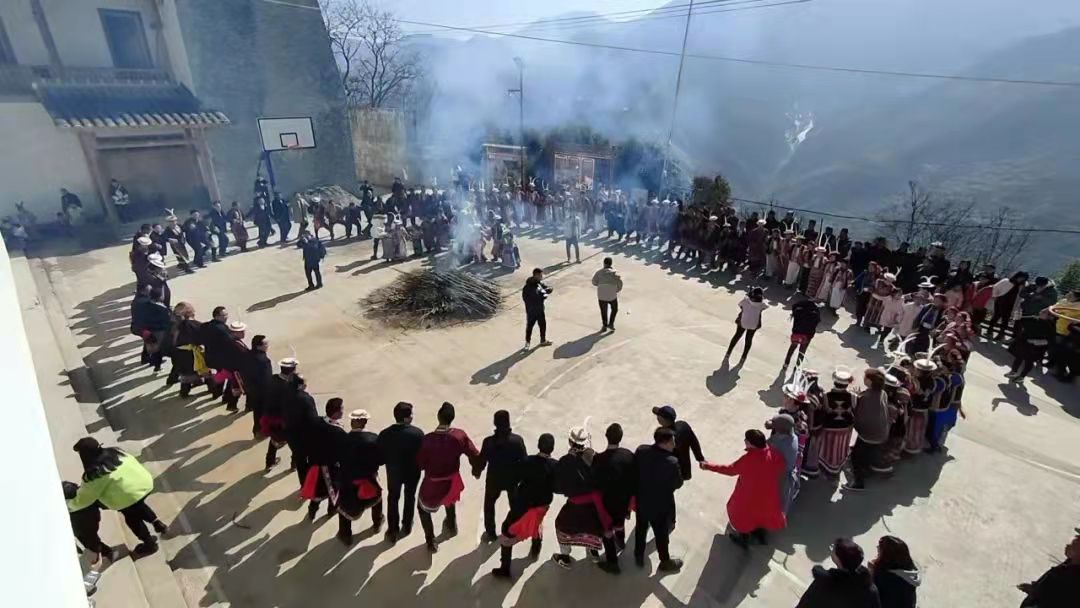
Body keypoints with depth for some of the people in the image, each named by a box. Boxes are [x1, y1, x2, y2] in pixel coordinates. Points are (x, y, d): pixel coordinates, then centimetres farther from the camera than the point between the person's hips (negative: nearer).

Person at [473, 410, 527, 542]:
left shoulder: (488, 441, -25)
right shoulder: (517, 440, -23)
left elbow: (481, 461, -13)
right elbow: (524, 460, -14)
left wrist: (476, 471, 8)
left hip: (494, 479, -1)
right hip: (513, 479, 1)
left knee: (489, 505, 27)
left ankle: (490, 533, 38)